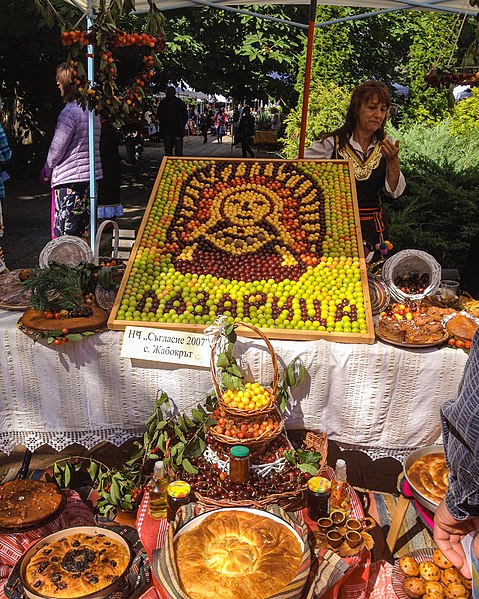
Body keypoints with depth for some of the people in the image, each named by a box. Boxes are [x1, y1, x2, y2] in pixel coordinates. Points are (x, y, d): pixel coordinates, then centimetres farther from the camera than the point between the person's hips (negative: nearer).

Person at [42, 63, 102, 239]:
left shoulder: (69, 112, -13)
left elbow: (57, 148, -10)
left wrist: (47, 171, 9)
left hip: (70, 179, -8)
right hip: (92, 177, 8)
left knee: (65, 235, -3)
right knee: (85, 233, 12)